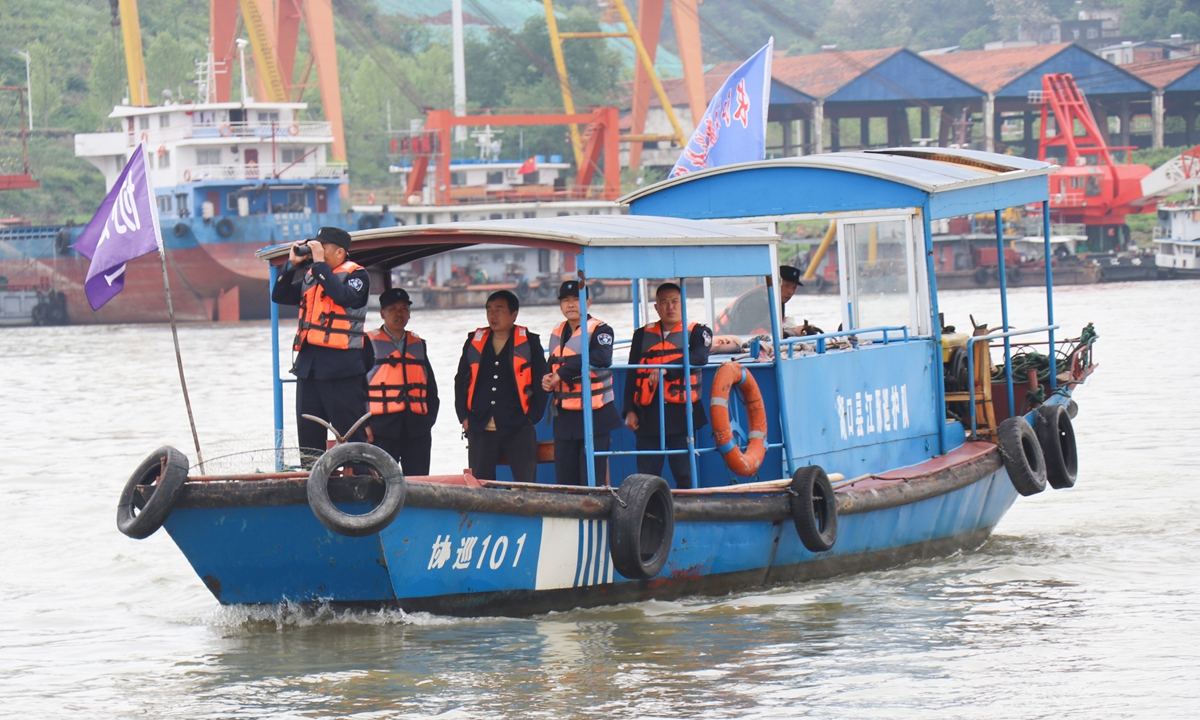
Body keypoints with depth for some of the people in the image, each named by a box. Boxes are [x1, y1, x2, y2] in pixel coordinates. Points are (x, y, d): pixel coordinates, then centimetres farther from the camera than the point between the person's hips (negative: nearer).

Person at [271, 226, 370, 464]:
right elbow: (280, 296, 15)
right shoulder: (310, 275, 17)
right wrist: (292, 264, 4)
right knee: (308, 433, 9)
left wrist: (319, 264, -16)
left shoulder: (355, 274, -2)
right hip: (308, 362, 7)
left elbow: (343, 296, -21)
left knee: (350, 430, -7)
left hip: (340, 364, -7)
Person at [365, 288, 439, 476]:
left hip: (416, 429, 4)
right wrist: (364, 424, -8)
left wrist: (429, 417, 7)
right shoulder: (369, 343, 4)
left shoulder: (418, 345, 18)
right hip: (382, 427, -4)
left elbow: (431, 386, 21)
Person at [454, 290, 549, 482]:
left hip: (518, 428, -3)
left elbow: (540, 383, 4)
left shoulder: (529, 343, 3)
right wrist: (464, 416, 7)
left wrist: (532, 416, -4)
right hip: (480, 428, 3)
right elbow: (460, 381, 15)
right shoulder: (474, 342, 11)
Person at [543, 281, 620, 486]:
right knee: (565, 478, 7)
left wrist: (562, 373, -24)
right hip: (564, 417, 7)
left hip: (594, 415, -7)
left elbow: (601, 358, -28)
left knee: (592, 481, -9)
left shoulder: (599, 330, -7)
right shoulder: (557, 334, 15)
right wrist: (548, 381, 2)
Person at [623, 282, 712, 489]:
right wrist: (630, 410, 3)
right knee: (646, 477, 0)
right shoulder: (643, 335, 16)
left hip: (681, 413, -2)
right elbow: (632, 375, 13)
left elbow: (698, 358, -14)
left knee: (685, 476, -3)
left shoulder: (696, 332, 8)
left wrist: (666, 368, -25)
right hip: (648, 415, 3)